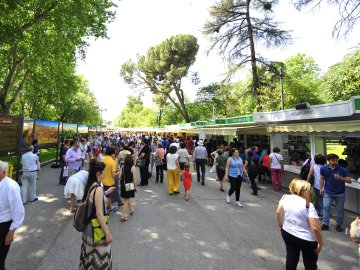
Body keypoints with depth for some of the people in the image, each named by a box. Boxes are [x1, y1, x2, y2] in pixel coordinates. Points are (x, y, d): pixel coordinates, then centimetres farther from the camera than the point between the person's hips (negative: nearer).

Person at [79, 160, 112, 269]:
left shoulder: (88, 185, -1)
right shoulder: (98, 188, -26)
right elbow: (99, 214, -26)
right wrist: (108, 233, -20)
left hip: (88, 227, 8)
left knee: (90, 255, 25)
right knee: (99, 257, 11)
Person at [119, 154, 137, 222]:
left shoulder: (122, 167, -5)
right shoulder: (133, 167, -16)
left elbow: (119, 176, -5)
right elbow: (134, 178, -15)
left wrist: (122, 182, 12)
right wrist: (135, 186, -4)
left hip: (123, 185, 5)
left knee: (128, 198, 23)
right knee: (127, 200, 6)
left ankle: (130, 210, 42)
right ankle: (123, 215, 6)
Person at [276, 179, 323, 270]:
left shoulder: (286, 198, -8)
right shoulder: (308, 206, -24)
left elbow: (278, 212, 3)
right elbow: (315, 228, -24)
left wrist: (281, 225, 17)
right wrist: (320, 243, -9)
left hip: (287, 233, 5)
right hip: (306, 239, -4)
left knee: (291, 258, 24)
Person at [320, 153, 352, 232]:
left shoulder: (343, 170, -10)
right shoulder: (323, 169, -6)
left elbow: (349, 181, -10)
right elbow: (322, 179, 6)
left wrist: (340, 178, -27)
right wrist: (321, 188, 2)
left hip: (340, 194, 0)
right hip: (328, 193, 0)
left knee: (340, 210, 11)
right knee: (326, 207, -1)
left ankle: (339, 225, 27)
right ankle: (325, 224, 7)